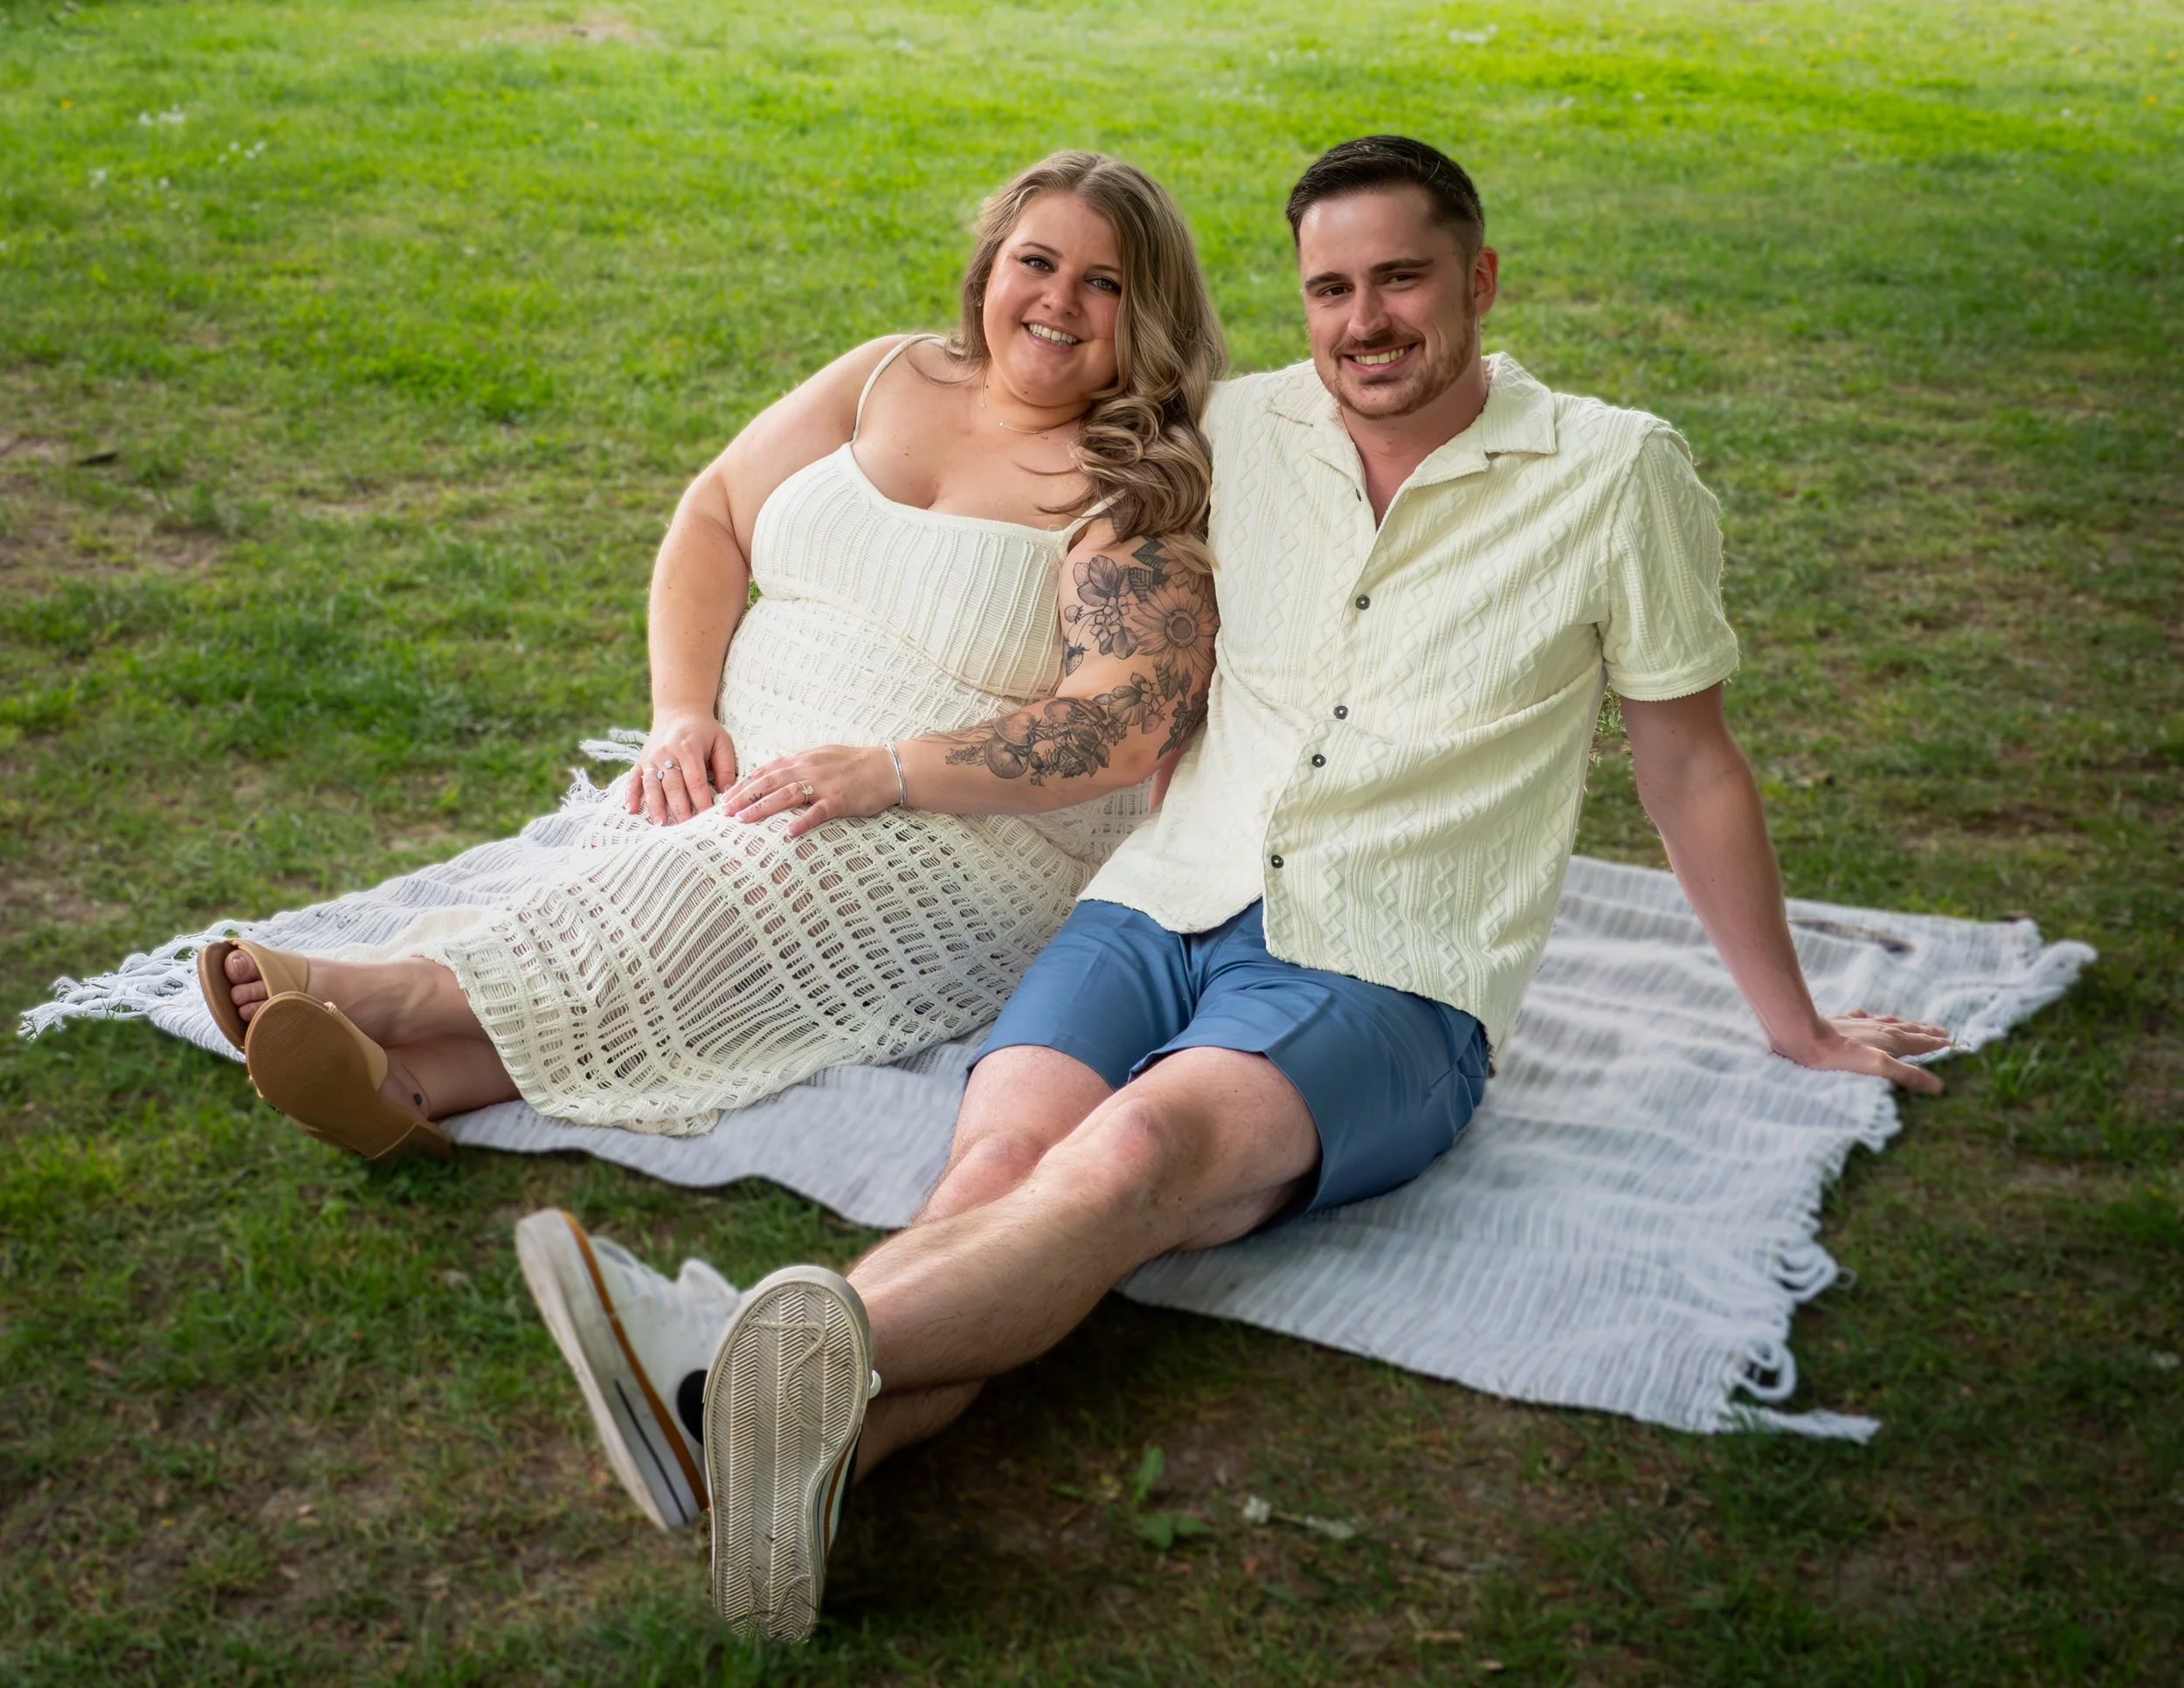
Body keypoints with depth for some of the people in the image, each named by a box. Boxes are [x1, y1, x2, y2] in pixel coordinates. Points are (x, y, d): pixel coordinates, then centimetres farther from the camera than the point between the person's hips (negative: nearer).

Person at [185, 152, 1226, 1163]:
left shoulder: (1134, 488, -5)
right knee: (639, 864, -28)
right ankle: (411, 1076, -48)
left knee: (735, 888, -34)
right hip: (742, 774, 5)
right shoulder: (893, 379, 13)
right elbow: (712, 519, 13)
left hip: (961, 833, -4)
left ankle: (409, 996, -42)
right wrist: (682, 717, -5)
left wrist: (886, 771, -25)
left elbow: (1127, 726, -17)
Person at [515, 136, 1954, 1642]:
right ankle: (781, 1436, -56)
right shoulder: (1240, 430, 14)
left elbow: (1691, 765, 13)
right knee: (1002, 1150, -30)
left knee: (1138, 1152, -36)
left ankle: (745, 1371, -59)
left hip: (1383, 983, -3)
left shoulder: (1611, 475, 5)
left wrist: (1798, 1028, 20)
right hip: (1161, 909, 4)